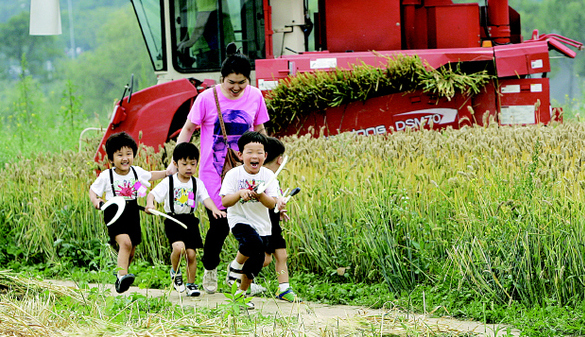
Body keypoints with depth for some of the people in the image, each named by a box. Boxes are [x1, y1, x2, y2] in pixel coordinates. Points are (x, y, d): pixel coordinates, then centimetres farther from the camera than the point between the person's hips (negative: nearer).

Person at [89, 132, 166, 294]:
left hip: (132, 216, 5)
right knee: (125, 243, -27)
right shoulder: (106, 176, -7)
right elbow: (93, 190, 1)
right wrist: (95, 200, -20)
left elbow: (150, 176, 27)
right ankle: (122, 275, -32)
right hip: (114, 215, -5)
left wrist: (167, 172, 22)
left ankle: (120, 278, 33)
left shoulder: (136, 172, 6)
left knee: (130, 251, 12)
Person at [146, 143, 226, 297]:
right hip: (173, 220, -3)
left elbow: (205, 198, -6)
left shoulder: (197, 183, 6)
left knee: (191, 253, -2)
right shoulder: (169, 182, -1)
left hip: (190, 221, 3)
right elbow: (153, 193, -4)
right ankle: (175, 271, 7)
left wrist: (214, 209, -26)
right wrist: (150, 204, -27)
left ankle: (191, 284, 16)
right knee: (178, 247, -24)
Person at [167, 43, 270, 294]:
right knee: (219, 225, -6)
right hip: (214, 174, -3)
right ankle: (209, 272, 18)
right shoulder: (207, 98, -7)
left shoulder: (255, 96, 3)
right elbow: (187, 129, 2)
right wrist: (175, 162, -2)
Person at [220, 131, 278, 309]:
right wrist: (240, 194, -29)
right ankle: (235, 266, -4)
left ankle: (241, 293, 29)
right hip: (240, 220, -4)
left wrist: (260, 195, -28)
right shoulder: (233, 174, -9)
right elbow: (225, 202, -12)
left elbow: (272, 204, -8)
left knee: (256, 262, 6)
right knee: (254, 242, -32)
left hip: (262, 224, 4)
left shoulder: (268, 175, -2)